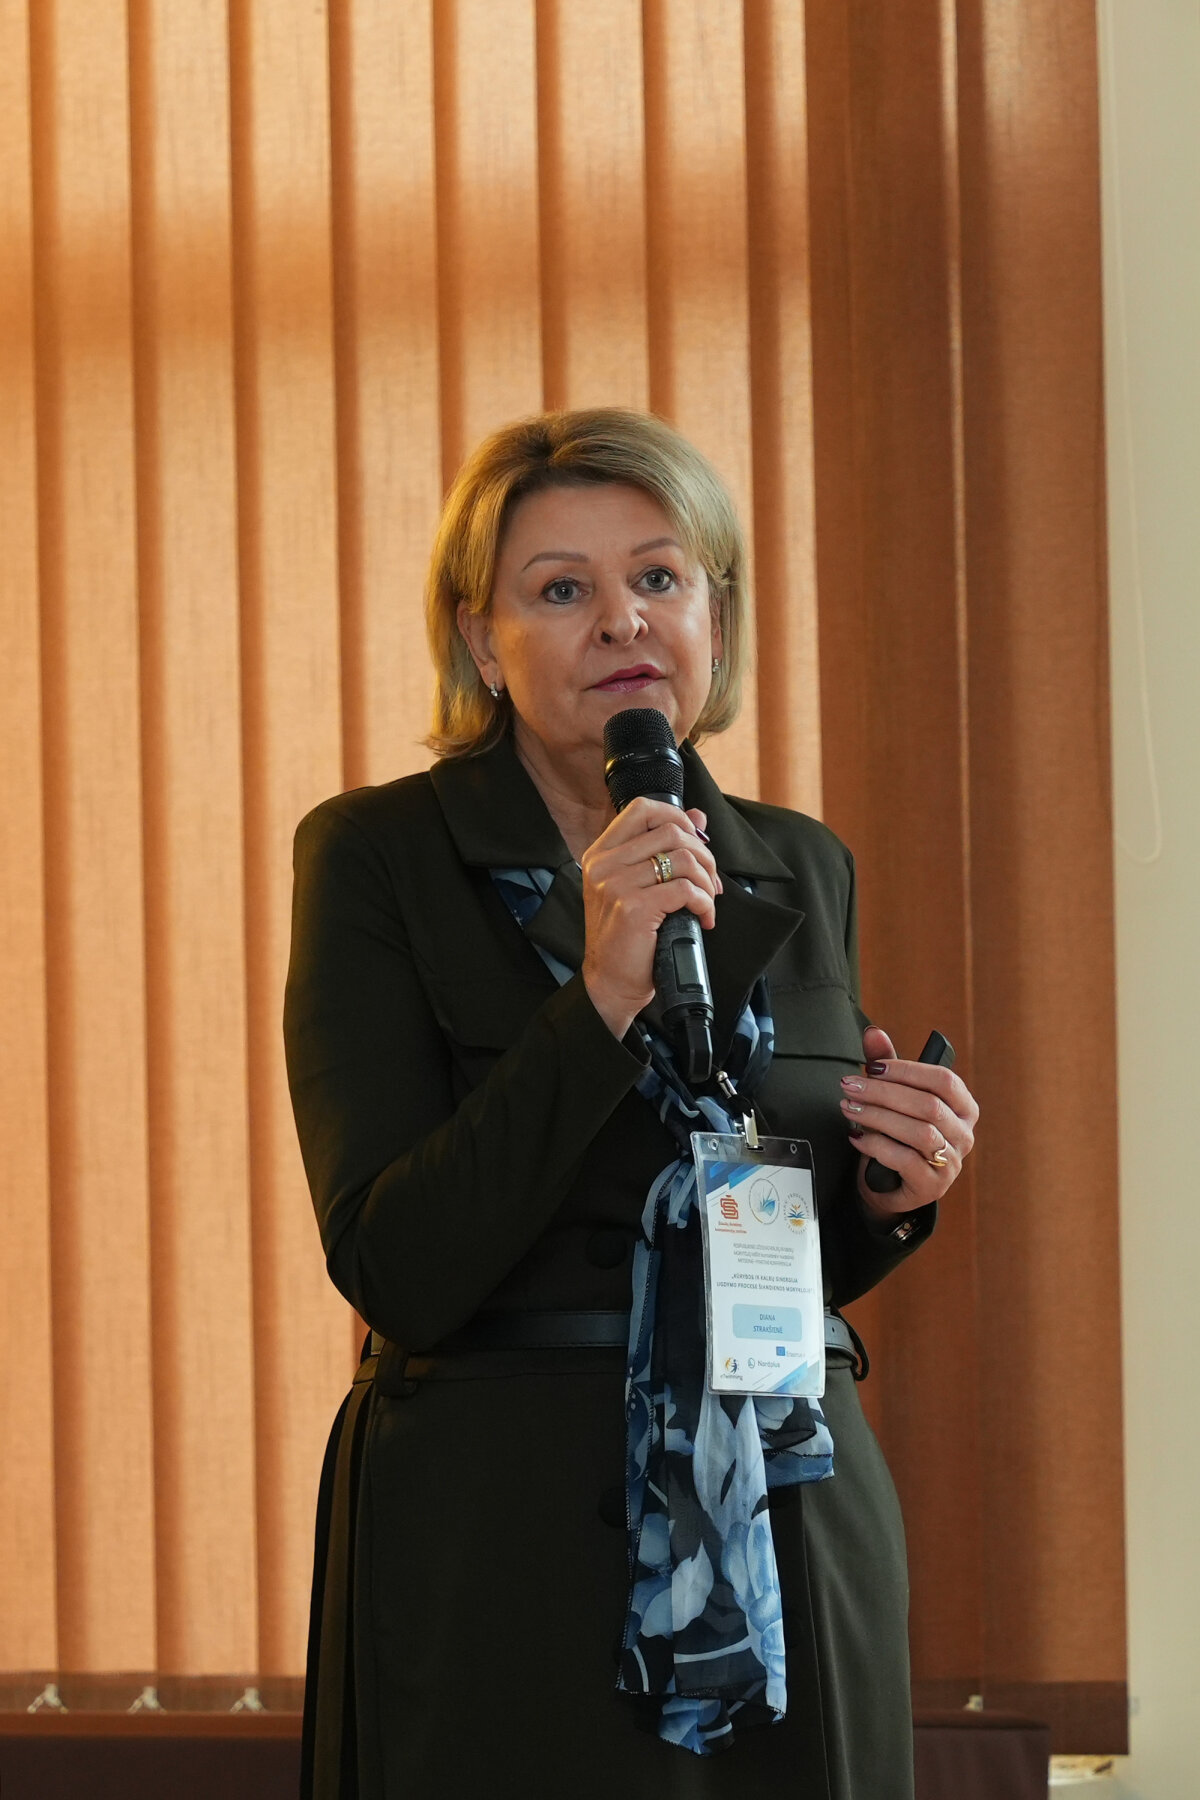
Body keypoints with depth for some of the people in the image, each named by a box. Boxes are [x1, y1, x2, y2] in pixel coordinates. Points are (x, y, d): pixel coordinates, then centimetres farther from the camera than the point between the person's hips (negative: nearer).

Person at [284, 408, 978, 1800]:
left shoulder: (802, 872, 9)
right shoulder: (378, 857, -6)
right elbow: (399, 1274, -15)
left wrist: (886, 1194, -4)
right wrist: (602, 996, -24)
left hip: (795, 1528, 5)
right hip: (503, 1541, -4)